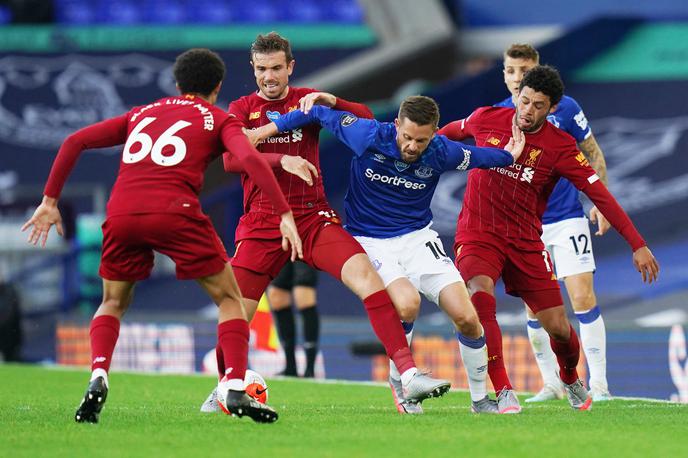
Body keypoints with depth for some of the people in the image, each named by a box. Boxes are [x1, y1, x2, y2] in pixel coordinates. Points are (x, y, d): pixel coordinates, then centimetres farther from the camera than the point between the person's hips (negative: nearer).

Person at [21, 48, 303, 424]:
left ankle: (98, 378, 0)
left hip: (122, 214, 3)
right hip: (175, 213, -3)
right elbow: (250, 159, -2)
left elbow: (75, 142, 21)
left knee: (114, 302, 24)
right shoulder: (217, 119, 18)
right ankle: (235, 390, -3)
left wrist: (50, 201, 23)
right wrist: (284, 215, -6)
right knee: (229, 298, 13)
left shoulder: (140, 114, 28)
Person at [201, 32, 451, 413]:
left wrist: (328, 100, -15)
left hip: (313, 216, 0)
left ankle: (409, 375, -27)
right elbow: (231, 160, -10)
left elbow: (366, 119, 2)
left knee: (366, 275, -22)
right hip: (261, 222, 0)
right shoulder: (242, 109, 7)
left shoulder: (308, 100, 10)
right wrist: (282, 160, -25)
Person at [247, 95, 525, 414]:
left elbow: (478, 157, 10)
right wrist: (265, 131, -2)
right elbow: (319, 114, -6)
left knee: (466, 318, -10)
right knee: (407, 304, -30)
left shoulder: (441, 152, -14)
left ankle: (480, 398, 12)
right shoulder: (368, 137, -19)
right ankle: (398, 380, -2)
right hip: (370, 241, -2)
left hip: (418, 237, 2)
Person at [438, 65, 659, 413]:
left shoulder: (560, 147, -9)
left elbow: (599, 194, -11)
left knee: (557, 326, 0)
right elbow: (454, 131, 19)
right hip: (478, 234, -1)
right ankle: (503, 393, -29)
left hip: (525, 240, 1)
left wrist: (637, 245, -15)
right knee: (480, 295, -31)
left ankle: (570, 380, 36)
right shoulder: (486, 120, -5)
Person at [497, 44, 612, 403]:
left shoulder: (565, 108, -5)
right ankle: (551, 384, 13)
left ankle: (598, 383, -1)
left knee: (583, 298, -8)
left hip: (567, 217, -2)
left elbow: (593, 155, 4)